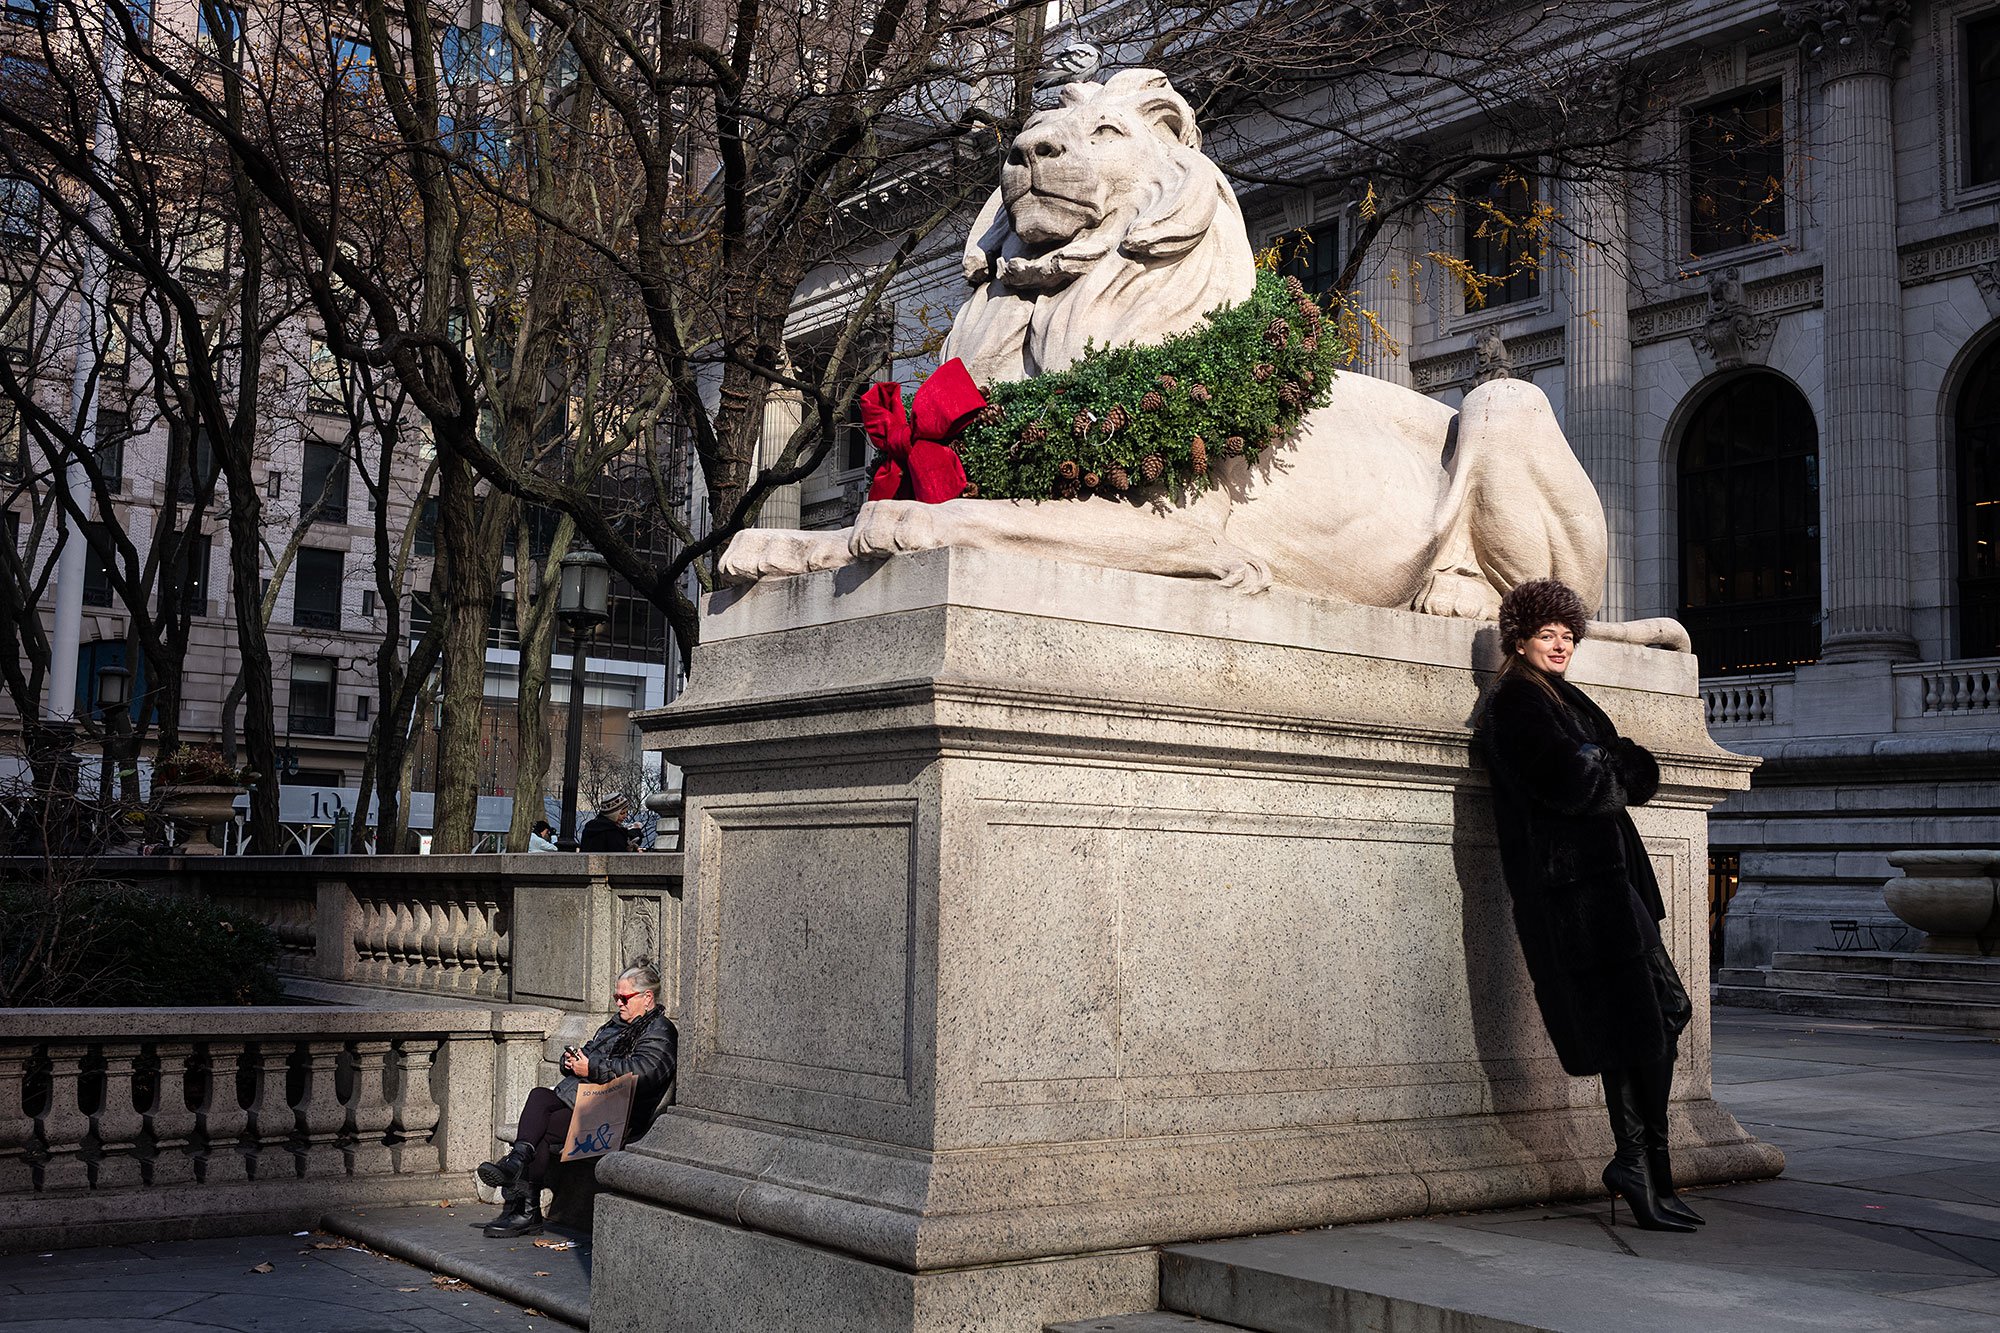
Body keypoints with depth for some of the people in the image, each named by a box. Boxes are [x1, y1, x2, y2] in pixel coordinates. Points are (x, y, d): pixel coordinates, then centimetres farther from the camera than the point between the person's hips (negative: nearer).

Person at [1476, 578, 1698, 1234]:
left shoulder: (1562, 699, 24)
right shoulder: (1516, 700, -4)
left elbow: (1641, 773, 15)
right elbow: (1567, 783, -18)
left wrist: (1608, 766, -6)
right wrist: (1614, 774, 1)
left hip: (1608, 873, 9)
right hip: (1571, 878, -9)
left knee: (1661, 1016, 6)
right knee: (1637, 1031, -10)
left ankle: (1634, 1163, 13)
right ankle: (1648, 1178, -5)